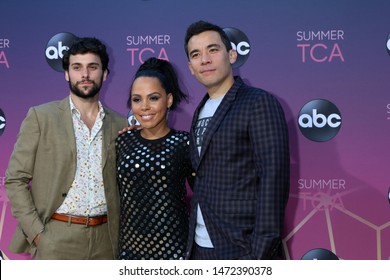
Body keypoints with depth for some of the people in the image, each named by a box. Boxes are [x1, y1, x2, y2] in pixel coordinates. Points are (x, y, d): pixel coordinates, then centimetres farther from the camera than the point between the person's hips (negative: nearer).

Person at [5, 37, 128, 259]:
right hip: (57, 240, -3)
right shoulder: (40, 117, 0)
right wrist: (36, 232, -8)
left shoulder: (119, 124, 9)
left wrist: (120, 236, 5)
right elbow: (15, 179, -1)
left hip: (105, 240, 3)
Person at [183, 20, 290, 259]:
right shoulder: (201, 111, 13)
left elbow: (273, 179, -16)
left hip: (242, 249, -7)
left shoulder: (259, 103, -9)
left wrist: (261, 252, -20)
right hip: (201, 248, 7)